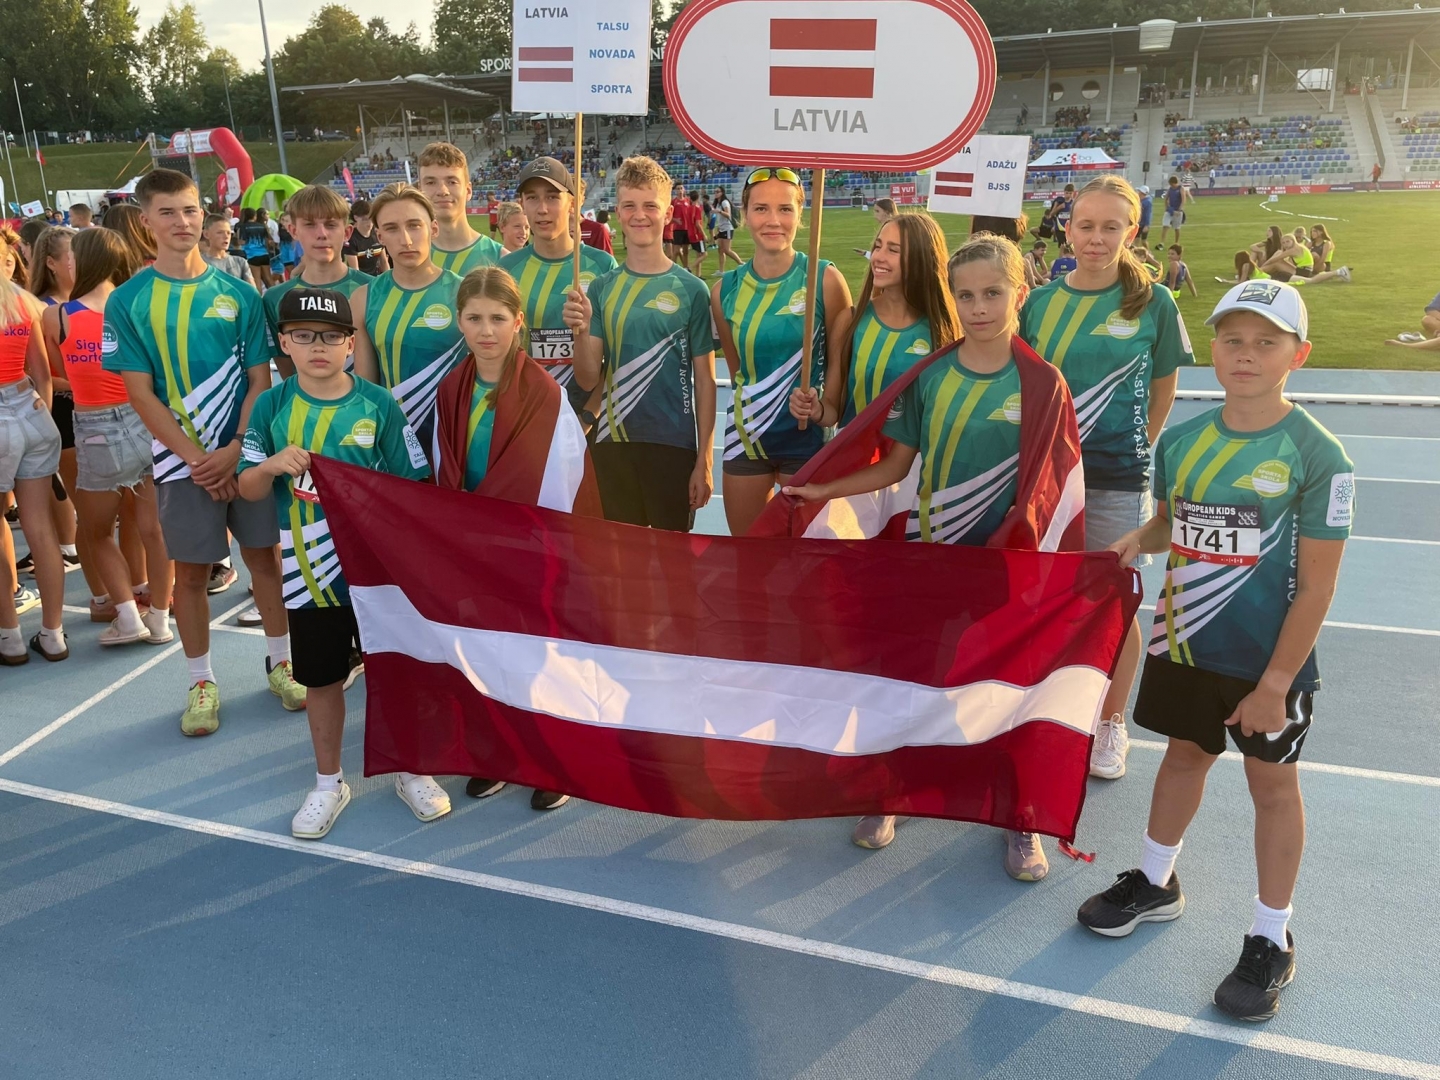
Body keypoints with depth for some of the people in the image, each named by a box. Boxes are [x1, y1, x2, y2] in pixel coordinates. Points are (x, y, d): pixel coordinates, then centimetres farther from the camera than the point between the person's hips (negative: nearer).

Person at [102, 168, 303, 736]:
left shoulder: (238, 293, 2)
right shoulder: (128, 301, -2)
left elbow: (259, 380, 1)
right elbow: (141, 393, -5)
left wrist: (234, 450, -12)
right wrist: (198, 457, -13)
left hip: (247, 452, 1)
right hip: (183, 459, -1)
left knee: (265, 556, 9)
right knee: (191, 572, 7)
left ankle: (280, 664, 26)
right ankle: (201, 683, 22)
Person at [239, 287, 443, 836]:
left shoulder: (378, 404, -6)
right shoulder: (271, 406, 0)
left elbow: (412, 485, -3)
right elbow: (248, 489, 3)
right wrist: (273, 465, -19)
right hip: (307, 572, 2)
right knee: (321, 679, 15)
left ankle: (411, 771, 30)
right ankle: (328, 783, 34)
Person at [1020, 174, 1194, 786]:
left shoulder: (1152, 302, -5)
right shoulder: (1041, 300, 2)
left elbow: (1162, 390, 5)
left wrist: (1133, 448, 4)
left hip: (1115, 479, -2)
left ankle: (1111, 723, 26)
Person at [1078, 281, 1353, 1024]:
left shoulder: (1317, 454, -16)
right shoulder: (1182, 440, -2)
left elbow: (1315, 586, -14)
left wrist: (1274, 682, -15)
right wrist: (1137, 541, -11)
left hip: (1268, 660, -4)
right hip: (1183, 642, 4)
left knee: (1272, 785, 12)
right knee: (1184, 755, 21)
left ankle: (1271, 941, 29)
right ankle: (1155, 883, 43)